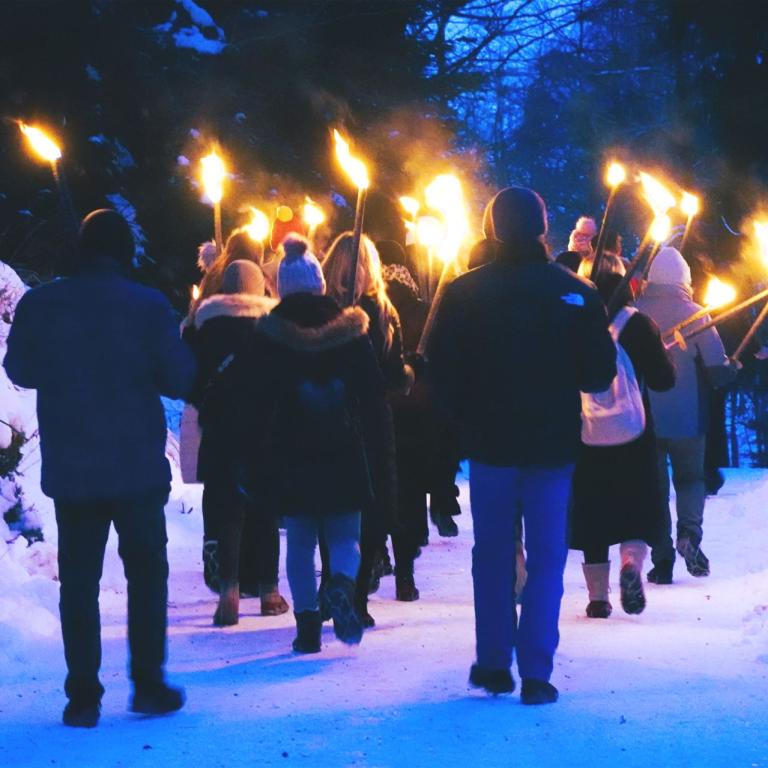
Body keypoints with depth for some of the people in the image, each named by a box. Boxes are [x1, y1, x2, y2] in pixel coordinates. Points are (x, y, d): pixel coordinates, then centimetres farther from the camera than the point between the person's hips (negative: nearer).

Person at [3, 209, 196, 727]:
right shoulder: (149, 306, -9)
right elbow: (181, 378, -6)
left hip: (69, 470, 1)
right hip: (138, 468, -1)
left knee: (78, 581, 7)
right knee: (146, 573, 12)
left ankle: (83, 696, 5)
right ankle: (149, 684, 11)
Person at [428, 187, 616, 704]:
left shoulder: (465, 292, -6)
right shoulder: (576, 292, -6)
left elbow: (442, 368, -6)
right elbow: (601, 372, -4)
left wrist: (467, 418, 10)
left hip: (490, 442, 1)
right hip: (553, 445, 0)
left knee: (493, 555, 13)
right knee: (546, 558, 5)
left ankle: (494, 664, 16)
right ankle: (536, 674, -1)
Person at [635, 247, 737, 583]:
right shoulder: (694, 314, -9)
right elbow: (719, 369, -11)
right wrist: (733, 370, 10)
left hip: (645, 418, 1)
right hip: (687, 418, -1)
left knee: (654, 485, 10)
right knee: (690, 478, 16)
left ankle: (661, 559, 6)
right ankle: (689, 532, -10)